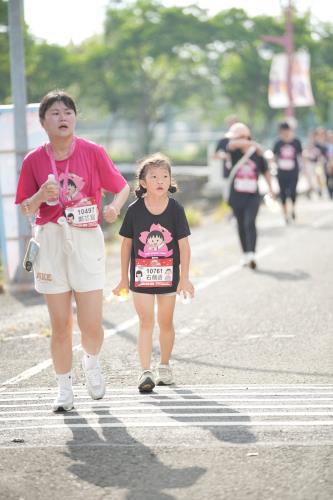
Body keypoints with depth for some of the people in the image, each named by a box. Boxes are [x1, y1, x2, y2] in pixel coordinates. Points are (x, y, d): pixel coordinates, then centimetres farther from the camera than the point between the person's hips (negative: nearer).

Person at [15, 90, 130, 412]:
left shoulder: (92, 152, -3)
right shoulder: (34, 160, 1)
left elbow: (122, 186, 4)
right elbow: (26, 208, 7)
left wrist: (114, 206, -16)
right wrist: (41, 196, -14)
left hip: (87, 240, -1)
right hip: (51, 241, 1)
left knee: (91, 325, -4)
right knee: (60, 324, 4)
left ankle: (91, 361, 30)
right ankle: (64, 388, 21)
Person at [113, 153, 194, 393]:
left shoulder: (175, 209, -6)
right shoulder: (135, 210, -6)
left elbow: (184, 245, -3)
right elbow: (127, 243, 3)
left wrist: (184, 278, -6)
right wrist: (124, 277, 7)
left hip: (167, 275, 1)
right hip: (141, 275, -1)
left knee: (166, 322, 13)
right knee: (146, 322, -9)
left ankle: (165, 366, 30)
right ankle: (146, 372, -13)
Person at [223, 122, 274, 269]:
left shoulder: (257, 155, -1)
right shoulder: (235, 152, -2)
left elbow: (265, 171, 15)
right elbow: (232, 144, -27)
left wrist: (270, 188, 22)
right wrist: (253, 144, -34)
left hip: (253, 196, -2)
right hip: (236, 196, 2)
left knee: (250, 223, -16)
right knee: (241, 225, 11)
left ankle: (252, 254, -23)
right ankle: (246, 254, 23)